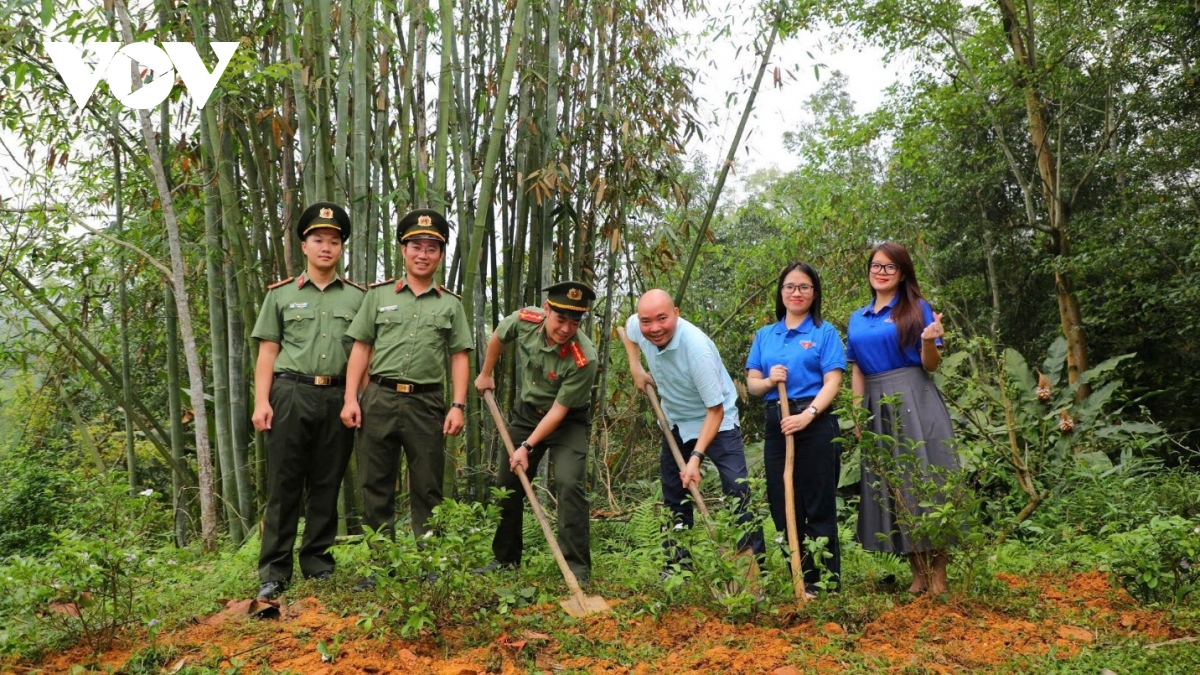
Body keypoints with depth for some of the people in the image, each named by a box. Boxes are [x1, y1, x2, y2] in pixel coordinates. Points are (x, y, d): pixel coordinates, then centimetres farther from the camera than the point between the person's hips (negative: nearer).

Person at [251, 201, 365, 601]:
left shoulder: (357, 297, 11)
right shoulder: (281, 294, 9)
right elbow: (268, 351, 6)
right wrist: (261, 401, -4)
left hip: (337, 398, 1)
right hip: (291, 393, -1)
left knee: (327, 486, 8)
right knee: (284, 485, 0)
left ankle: (318, 565, 19)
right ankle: (274, 572, 5)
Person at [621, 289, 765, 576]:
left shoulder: (697, 347, -35)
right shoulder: (637, 327, -17)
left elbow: (715, 410, -29)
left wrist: (696, 457, -32)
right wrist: (635, 368, 0)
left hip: (716, 421, -6)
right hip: (675, 422, 6)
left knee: (737, 493, -18)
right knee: (674, 496, 13)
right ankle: (677, 564, 25)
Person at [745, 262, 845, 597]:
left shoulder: (825, 332, 2)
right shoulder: (764, 335, 14)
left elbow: (832, 382, -7)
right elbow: (752, 383, 13)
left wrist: (808, 414, -22)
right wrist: (769, 380, -10)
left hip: (816, 423, -4)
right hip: (776, 426, 4)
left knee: (819, 509, -1)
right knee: (783, 509, 7)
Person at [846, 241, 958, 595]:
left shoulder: (917, 309, 1)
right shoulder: (857, 319, 15)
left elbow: (930, 365, -3)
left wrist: (929, 341, -23)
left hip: (915, 404, -5)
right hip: (877, 408, 5)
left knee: (923, 481, -6)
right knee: (890, 486, 5)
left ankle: (938, 576, 0)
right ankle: (918, 574, 14)